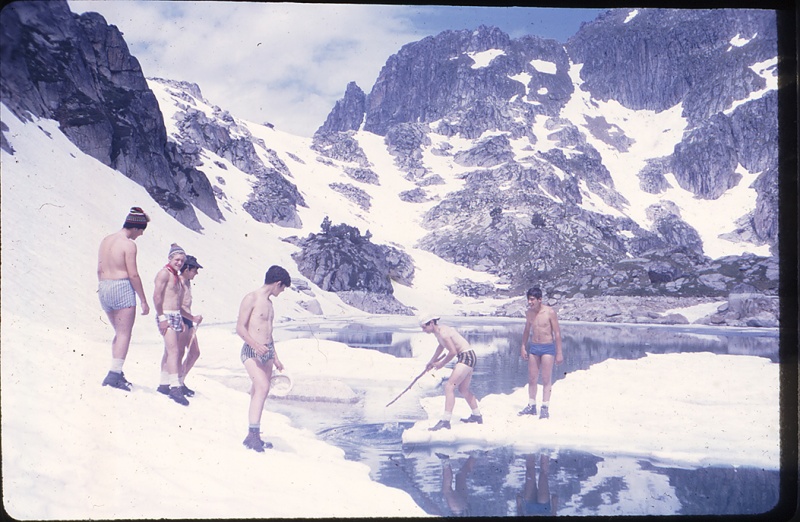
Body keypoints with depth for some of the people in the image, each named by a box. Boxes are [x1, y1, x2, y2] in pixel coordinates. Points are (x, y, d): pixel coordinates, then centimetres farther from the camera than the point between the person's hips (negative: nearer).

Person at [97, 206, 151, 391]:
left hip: (104, 288, 8)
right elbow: (133, 275, -14)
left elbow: (99, 270, 15)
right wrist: (143, 300, -9)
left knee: (119, 332, 19)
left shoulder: (105, 240, 12)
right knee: (124, 334, -3)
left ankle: (117, 372, 19)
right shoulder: (129, 244, -12)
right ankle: (114, 375, -10)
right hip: (122, 288, -8)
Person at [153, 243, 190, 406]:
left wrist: (190, 317, 24)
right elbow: (157, 296, -16)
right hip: (166, 316, -9)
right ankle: (175, 387, -23)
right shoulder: (164, 273, -7)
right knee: (173, 351, -17)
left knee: (169, 352, 11)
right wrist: (161, 317, -21)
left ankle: (164, 384, 17)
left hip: (176, 316, 9)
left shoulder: (176, 277, 20)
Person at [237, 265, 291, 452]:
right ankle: (253, 434, -25)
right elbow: (240, 328, -14)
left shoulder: (268, 302, 16)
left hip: (267, 352, 8)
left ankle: (254, 437, 16)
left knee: (259, 393, 10)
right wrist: (255, 344, -29)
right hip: (251, 352, -8)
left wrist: (275, 358, 28)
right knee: (262, 388, -24)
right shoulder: (251, 298, -9)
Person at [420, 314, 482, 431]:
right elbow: (441, 346, 28)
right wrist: (432, 361, 33)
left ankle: (445, 421, -22)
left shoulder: (442, 332, -21)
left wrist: (442, 364, -9)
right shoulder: (438, 331, 9)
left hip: (467, 357, -11)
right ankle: (477, 416, 37)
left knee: (449, 386, -17)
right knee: (463, 389, 23)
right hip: (466, 357, 11)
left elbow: (453, 352, -23)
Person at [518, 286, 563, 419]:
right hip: (533, 347, 5)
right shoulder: (529, 313, 3)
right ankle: (531, 405, 19)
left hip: (548, 347, -5)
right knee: (532, 378, 9)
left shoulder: (550, 312, -13)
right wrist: (523, 347, 11)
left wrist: (559, 353, -9)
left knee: (546, 379, -1)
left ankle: (545, 408, 5)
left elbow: (557, 333, -9)